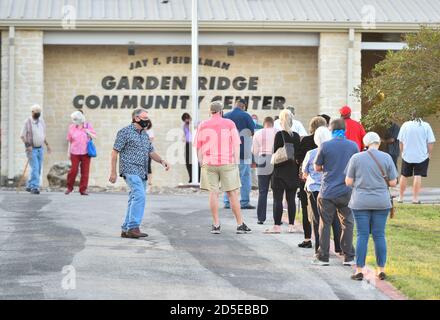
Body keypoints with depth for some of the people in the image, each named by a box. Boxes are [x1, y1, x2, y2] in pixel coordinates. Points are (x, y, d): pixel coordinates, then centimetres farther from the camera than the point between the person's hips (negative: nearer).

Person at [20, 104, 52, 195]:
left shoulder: (41, 121, 7)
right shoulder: (28, 122, -10)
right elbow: (22, 136, -8)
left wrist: (47, 144, 14)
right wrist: (28, 145, -19)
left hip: (40, 149, 6)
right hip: (32, 149, -6)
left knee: (38, 169, 7)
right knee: (35, 168, -15)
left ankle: (29, 186, 18)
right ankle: (34, 187, -14)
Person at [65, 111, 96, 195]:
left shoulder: (88, 126, 4)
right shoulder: (72, 127, 3)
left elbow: (94, 136, 9)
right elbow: (69, 141, 8)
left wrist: (88, 132, -10)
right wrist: (68, 152, 5)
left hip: (86, 152, 1)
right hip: (75, 153, -1)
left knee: (85, 171, 0)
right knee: (73, 170, -5)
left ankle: (83, 189, 7)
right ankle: (69, 187, 12)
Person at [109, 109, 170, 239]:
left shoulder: (145, 135, 18)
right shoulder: (125, 132, -5)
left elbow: (151, 152, 21)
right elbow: (115, 152, -5)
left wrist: (162, 161, 1)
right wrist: (113, 172, -10)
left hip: (142, 173, 8)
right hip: (130, 170, -8)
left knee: (135, 200, 7)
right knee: (139, 196, -21)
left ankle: (126, 230, 12)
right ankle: (133, 228, -22)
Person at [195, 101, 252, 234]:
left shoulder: (203, 126, 5)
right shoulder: (229, 124, 2)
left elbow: (198, 147, 8)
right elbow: (236, 145, 1)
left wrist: (202, 163, 14)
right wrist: (236, 163, 6)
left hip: (209, 163, 1)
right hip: (227, 163, -1)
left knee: (213, 193, 3)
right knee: (232, 194, 2)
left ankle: (216, 225, 0)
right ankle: (240, 224, 4)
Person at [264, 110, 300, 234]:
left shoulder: (279, 135, -10)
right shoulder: (296, 136, 4)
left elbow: (276, 153, -10)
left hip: (280, 171, -5)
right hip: (293, 171, 5)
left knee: (278, 199, -2)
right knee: (291, 199, 8)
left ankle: (277, 226, -3)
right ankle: (291, 225, 9)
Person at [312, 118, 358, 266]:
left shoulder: (325, 146, -8)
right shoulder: (353, 146, -1)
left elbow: (317, 168, 0)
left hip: (328, 192, -2)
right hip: (346, 191, 2)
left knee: (325, 224, 7)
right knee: (347, 224, 11)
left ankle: (323, 257, 10)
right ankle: (349, 257, 11)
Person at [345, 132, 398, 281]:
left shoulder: (356, 158, -4)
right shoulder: (386, 158, -3)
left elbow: (348, 182, -2)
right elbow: (393, 183, -2)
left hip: (361, 202, -1)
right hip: (381, 202, 1)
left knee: (362, 235, 3)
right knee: (379, 235, 7)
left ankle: (359, 270, 2)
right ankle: (381, 270, 11)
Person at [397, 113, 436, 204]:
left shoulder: (405, 125, 2)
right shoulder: (426, 126, -4)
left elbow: (401, 141, 6)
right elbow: (430, 142, -6)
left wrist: (402, 152, 17)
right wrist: (429, 154, 4)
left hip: (407, 156, 2)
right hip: (421, 156, -2)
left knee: (404, 176, 12)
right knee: (418, 176, -1)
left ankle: (400, 197, 19)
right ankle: (415, 198, -4)